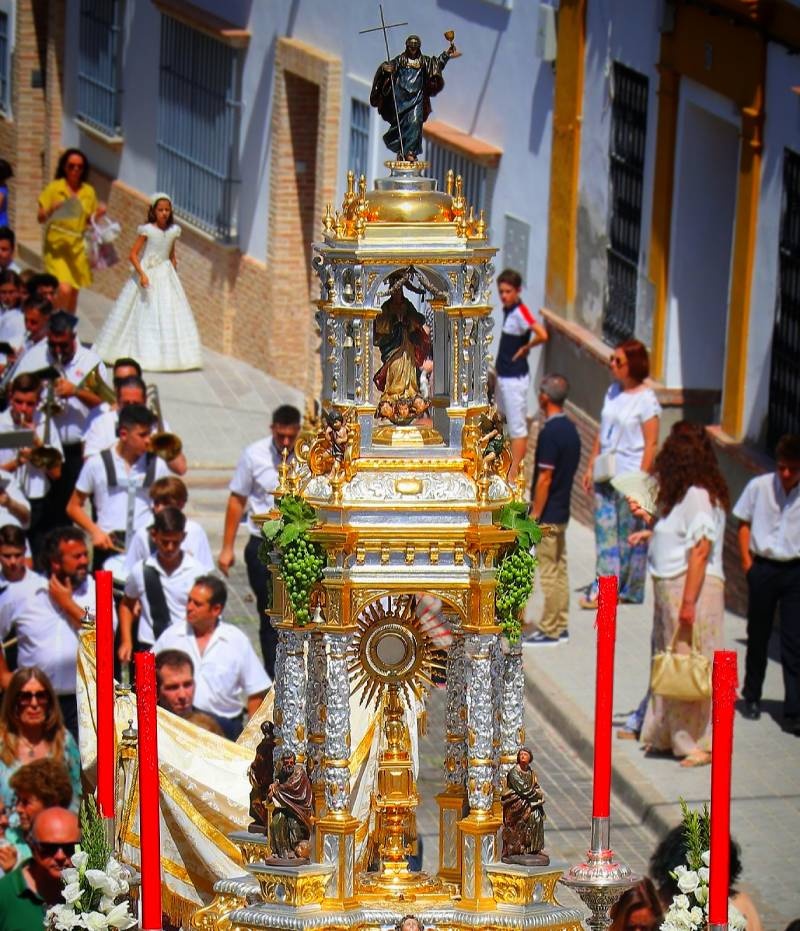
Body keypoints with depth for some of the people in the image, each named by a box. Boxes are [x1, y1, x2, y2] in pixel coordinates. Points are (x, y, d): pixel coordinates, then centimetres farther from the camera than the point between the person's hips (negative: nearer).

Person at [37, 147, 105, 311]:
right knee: (64, 290, -20)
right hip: (57, 246, -4)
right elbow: (40, 218, -2)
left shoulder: (89, 191, 8)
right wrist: (51, 210, -22)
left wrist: (98, 214, -4)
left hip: (78, 247, 4)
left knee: (74, 292, 10)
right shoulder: (54, 188, -2)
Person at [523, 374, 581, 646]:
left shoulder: (550, 433, -20)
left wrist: (534, 515, -16)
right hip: (562, 511, 9)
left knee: (549, 572, -4)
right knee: (559, 570, 13)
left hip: (548, 515, -9)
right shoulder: (570, 429, 8)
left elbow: (544, 479, -21)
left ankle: (549, 631, 1)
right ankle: (560, 626, 19)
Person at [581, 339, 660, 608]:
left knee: (630, 535, 2)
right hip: (607, 475, 7)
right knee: (605, 532, 3)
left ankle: (629, 590, 11)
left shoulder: (646, 399, -10)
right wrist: (591, 468, 14)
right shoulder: (613, 392, 10)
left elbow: (651, 444, -12)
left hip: (631, 476, -6)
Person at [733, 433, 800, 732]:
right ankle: (751, 697, 32)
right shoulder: (759, 487, -4)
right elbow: (744, 522, 8)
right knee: (757, 636, 14)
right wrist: (746, 559, 2)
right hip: (763, 568, 1)